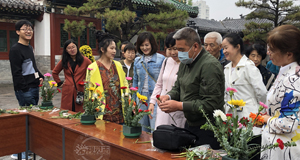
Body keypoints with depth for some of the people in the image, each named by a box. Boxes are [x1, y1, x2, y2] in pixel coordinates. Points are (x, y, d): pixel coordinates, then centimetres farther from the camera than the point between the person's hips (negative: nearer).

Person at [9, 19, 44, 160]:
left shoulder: (29, 48, 16)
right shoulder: (15, 49, -11)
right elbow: (16, 73, -16)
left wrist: (40, 76, 12)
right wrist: (24, 89, -19)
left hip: (34, 88, 9)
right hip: (24, 90, -9)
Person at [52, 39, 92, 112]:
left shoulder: (84, 60, 0)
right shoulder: (64, 61, 10)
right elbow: (54, 72, 24)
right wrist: (60, 83, 14)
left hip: (80, 91, -2)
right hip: (67, 92, 2)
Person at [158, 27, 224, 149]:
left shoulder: (210, 66, -21)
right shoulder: (185, 62, 8)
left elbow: (210, 104, -25)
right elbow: (178, 87, 18)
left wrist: (180, 106, -25)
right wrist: (169, 96, -5)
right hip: (190, 124, 8)